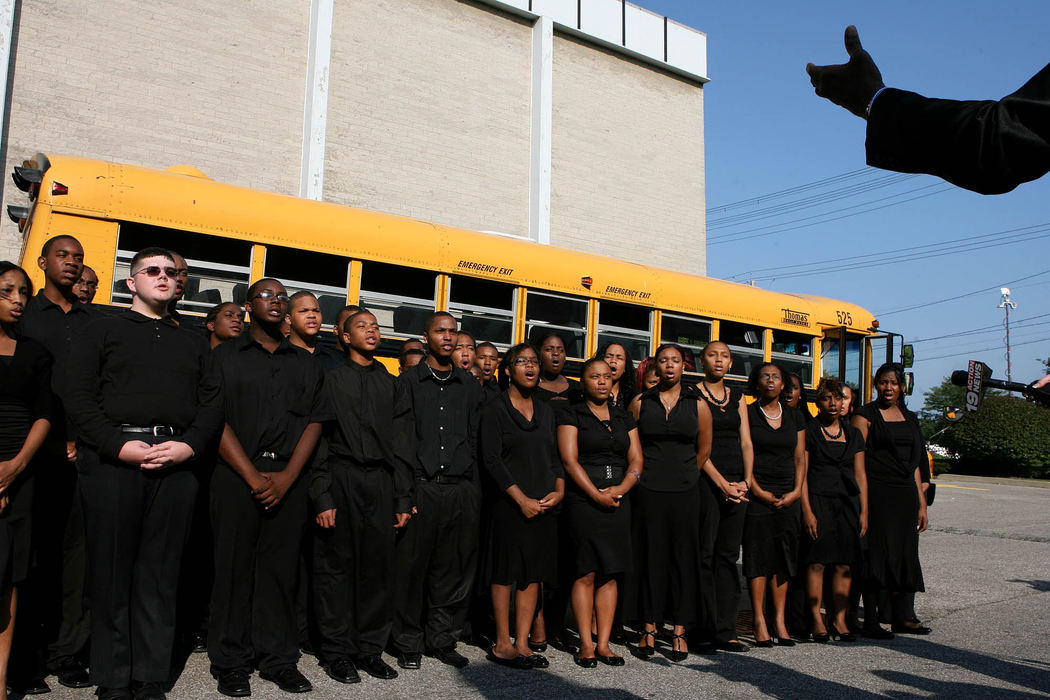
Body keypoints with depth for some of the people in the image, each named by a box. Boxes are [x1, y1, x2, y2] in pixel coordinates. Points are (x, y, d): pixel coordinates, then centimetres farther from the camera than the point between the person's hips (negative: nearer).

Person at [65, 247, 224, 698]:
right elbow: (79, 396, 1)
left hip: (176, 465, 2)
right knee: (112, 572, 2)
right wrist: (119, 446, -11)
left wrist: (189, 445, -6)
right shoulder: (105, 330, 12)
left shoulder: (193, 342, 20)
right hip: (112, 459, -2)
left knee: (160, 575, 4)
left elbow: (212, 403, 12)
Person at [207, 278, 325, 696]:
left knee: (281, 568, 6)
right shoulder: (226, 356, 5)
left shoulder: (307, 364, 14)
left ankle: (279, 660, 17)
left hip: (289, 479, 2)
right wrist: (253, 477, -10)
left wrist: (286, 478, -5)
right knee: (233, 568, 2)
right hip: (236, 477, -2)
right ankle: (230, 664, 15)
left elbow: (314, 422, 7)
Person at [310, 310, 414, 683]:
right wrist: (322, 497, -10)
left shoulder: (392, 385, 14)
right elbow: (318, 441, -2)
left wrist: (403, 499, 6)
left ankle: (370, 648, 18)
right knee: (336, 566, 3)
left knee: (378, 566, 5)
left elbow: (402, 446, 12)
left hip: (381, 483, 3)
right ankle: (337, 651, 15)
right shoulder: (330, 378, 4)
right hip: (340, 481, -3)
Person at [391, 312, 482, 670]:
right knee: (411, 567, 2)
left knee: (454, 570, 6)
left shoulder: (470, 385, 15)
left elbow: (475, 439, 14)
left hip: (461, 490, 3)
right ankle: (408, 643, 16)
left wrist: (473, 488, 8)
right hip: (420, 487, -3)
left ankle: (443, 640, 21)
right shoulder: (409, 380, 5)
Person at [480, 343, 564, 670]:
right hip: (508, 503, -5)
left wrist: (559, 490, -2)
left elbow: (554, 456, 15)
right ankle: (502, 643, 11)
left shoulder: (545, 411, 14)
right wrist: (521, 498, -14)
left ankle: (522, 643, 14)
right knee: (506, 571, 1)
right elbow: (492, 459, -10)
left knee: (534, 572, 6)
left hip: (543, 504, 5)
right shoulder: (496, 409, -3)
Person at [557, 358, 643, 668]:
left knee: (610, 573, 4)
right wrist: (597, 494, -14)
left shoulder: (624, 417, 17)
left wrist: (621, 488, -7)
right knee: (586, 573, -3)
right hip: (583, 500, -4)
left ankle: (603, 643, 10)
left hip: (619, 500, 4)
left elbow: (637, 460, 11)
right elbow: (570, 460, -6)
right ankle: (586, 643, 6)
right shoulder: (572, 416, 3)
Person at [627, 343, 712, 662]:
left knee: (683, 558, 4)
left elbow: (704, 450, 12)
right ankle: (649, 630, 14)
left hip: (684, 493, 0)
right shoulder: (640, 402, 4)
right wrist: (648, 475, 9)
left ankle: (680, 632, 13)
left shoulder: (697, 405, 5)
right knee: (650, 558, 4)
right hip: (648, 492, 0)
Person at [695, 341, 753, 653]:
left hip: (736, 483, 5)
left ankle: (725, 631, 12)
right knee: (704, 554, -3)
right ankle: (705, 629, 5)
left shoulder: (737, 397, 16)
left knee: (728, 555, 6)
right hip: (705, 481, -5)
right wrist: (721, 483, -14)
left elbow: (746, 443, 12)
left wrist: (746, 481, -3)